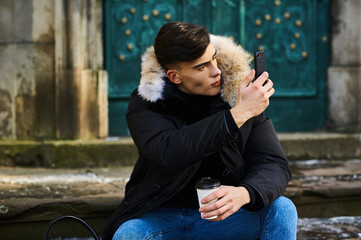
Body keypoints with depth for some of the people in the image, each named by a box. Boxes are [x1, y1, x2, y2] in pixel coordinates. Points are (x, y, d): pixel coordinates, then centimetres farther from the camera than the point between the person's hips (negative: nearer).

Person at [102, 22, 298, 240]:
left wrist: (244, 193, -37)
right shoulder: (146, 101, -10)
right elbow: (168, 155, -30)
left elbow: (275, 165, -13)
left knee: (282, 209, -24)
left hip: (222, 215, 2)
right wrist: (237, 115, -32)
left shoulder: (239, 95, -6)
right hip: (160, 218, -2)